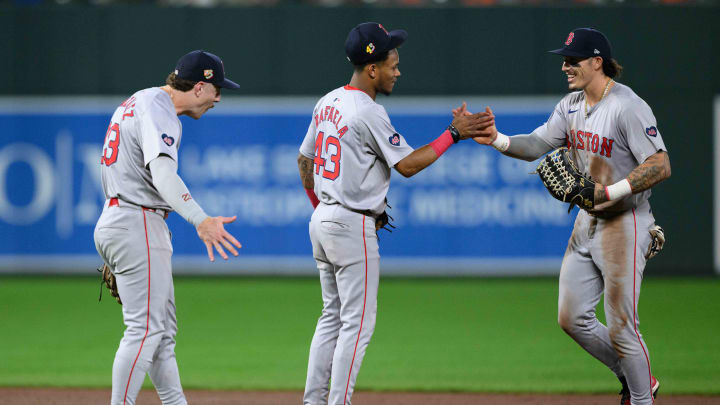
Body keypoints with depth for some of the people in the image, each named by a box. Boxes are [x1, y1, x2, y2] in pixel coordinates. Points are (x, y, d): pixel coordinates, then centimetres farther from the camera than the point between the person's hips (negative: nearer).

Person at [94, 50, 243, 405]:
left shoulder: (138, 102, 18)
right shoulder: (158, 110, -15)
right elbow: (162, 173, -31)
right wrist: (200, 220, -44)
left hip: (114, 221, 11)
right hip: (137, 225, -11)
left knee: (163, 328, 14)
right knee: (145, 327, -12)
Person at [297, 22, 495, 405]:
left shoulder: (327, 103, 9)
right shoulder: (369, 113, -18)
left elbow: (304, 160, 18)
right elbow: (408, 165, -17)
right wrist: (454, 133, -11)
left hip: (321, 220, 9)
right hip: (353, 226, -9)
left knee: (333, 316, 16)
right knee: (358, 322, -4)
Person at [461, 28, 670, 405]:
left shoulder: (629, 108, -20)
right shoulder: (571, 105, 7)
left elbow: (661, 166, -23)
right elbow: (536, 145, 5)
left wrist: (610, 192, -29)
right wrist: (495, 139, -13)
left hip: (624, 225, -9)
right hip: (586, 223, 9)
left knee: (620, 327, -5)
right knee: (572, 318, 10)